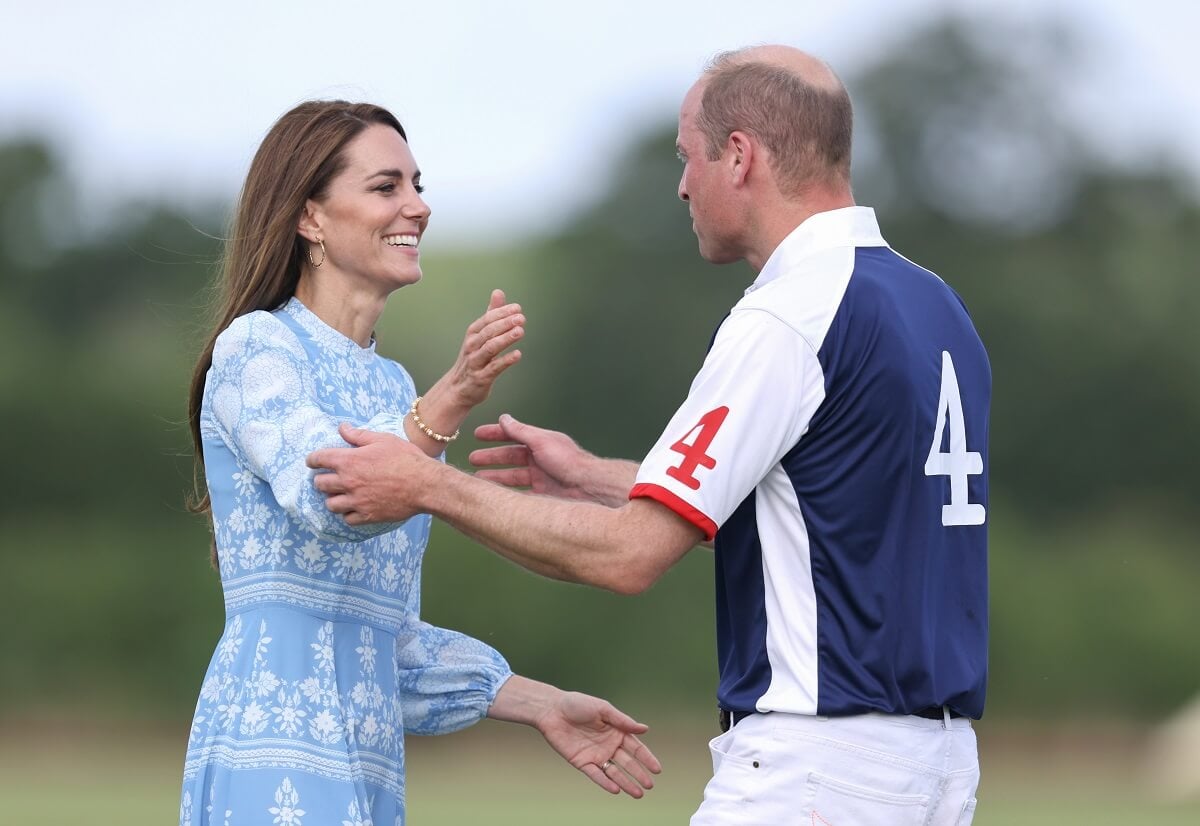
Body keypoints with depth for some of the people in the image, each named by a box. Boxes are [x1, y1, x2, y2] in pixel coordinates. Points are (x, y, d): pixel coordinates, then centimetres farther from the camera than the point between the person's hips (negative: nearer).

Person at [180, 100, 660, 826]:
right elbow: (329, 500, -22)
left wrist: (541, 704, 16)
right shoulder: (255, 349, -2)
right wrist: (452, 399, -35)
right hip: (280, 749, -8)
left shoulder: (388, 385, 21)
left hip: (368, 760, 8)